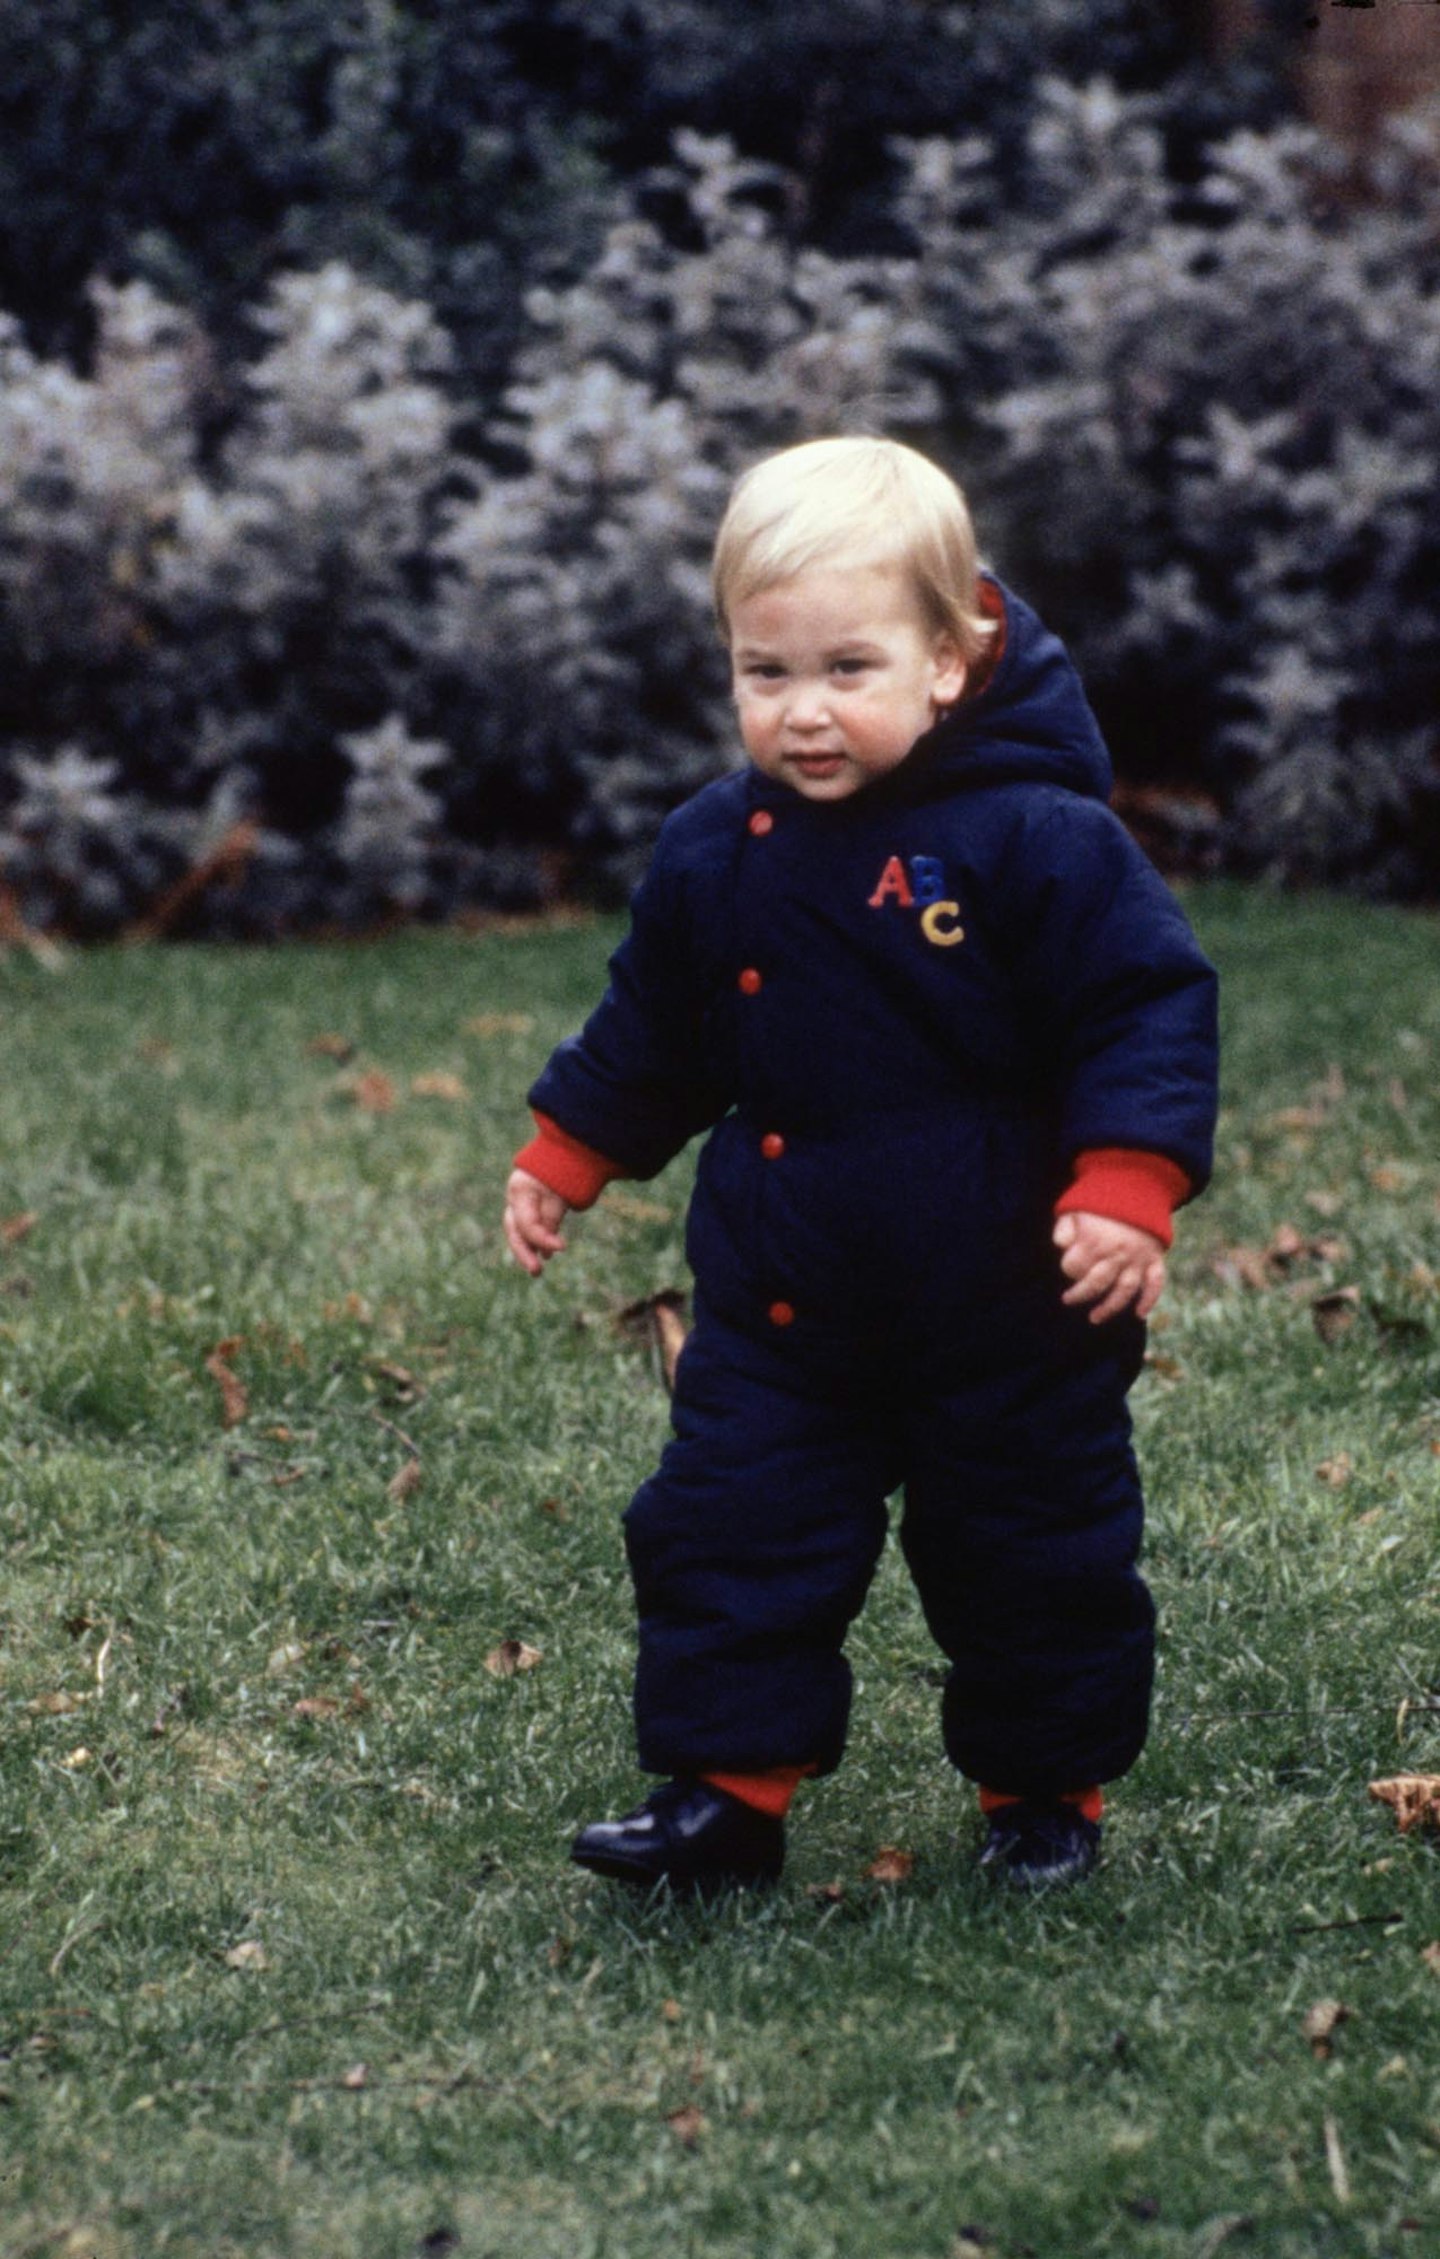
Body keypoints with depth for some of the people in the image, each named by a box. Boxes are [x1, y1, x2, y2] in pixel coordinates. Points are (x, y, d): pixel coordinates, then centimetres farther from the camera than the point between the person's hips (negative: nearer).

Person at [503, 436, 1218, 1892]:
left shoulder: (1036, 839, -16)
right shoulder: (713, 854, 0)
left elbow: (1152, 1008, -13)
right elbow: (650, 1029, 15)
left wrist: (1125, 1190, -22)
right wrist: (562, 1161, 16)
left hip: (1009, 1307, -4)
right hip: (781, 1305, 4)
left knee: (1037, 1554, 10)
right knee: (725, 1532, 4)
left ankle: (1045, 1792, 29)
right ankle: (726, 1791, 15)